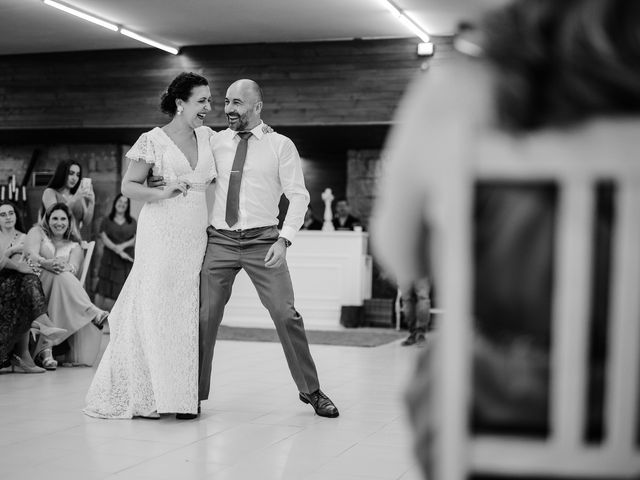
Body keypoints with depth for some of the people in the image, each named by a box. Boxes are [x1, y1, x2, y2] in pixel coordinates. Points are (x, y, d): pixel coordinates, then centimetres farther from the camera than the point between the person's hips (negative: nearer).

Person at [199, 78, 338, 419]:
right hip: (219, 240, 2)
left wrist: (284, 240, -12)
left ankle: (310, 390, 9)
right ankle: (195, 393, 16)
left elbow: (298, 196, -2)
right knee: (205, 316, 1)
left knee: (286, 315, -6)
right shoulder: (213, 142, 9)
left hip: (262, 241, -2)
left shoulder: (280, 146, 2)